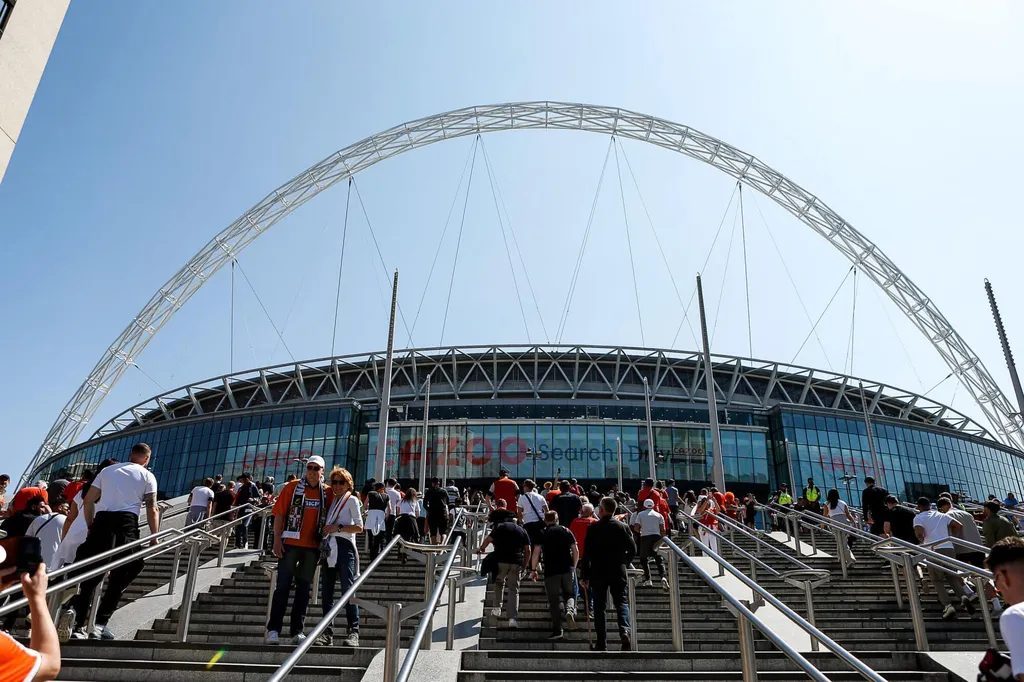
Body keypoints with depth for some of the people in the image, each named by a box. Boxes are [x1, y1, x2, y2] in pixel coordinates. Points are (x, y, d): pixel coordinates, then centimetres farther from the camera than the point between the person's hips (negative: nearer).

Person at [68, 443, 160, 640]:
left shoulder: (107, 470, 21)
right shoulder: (147, 476, 9)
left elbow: (88, 501, 16)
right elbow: (152, 509, 2)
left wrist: (91, 527, 23)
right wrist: (154, 538, 6)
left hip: (101, 520, 4)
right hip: (127, 523, -3)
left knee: (91, 575, 8)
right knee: (120, 578, 6)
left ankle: (78, 625, 3)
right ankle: (100, 623, 3)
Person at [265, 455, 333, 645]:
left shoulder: (328, 493, 6)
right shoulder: (293, 487, 0)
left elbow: (330, 519, 9)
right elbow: (279, 513, -2)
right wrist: (277, 540, -8)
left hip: (313, 547, 3)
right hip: (290, 543, -2)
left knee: (304, 588, 9)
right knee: (283, 585, 0)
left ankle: (298, 631, 16)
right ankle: (273, 629, 7)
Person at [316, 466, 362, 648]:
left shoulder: (352, 500, 3)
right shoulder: (332, 500, 20)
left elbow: (359, 527, -4)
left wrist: (338, 527, -11)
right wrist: (326, 529, 6)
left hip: (344, 547, -6)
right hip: (330, 548, 6)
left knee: (348, 590, -9)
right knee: (326, 591, 4)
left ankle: (353, 632, -5)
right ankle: (327, 632, 11)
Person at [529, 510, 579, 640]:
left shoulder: (542, 533, 4)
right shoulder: (566, 531, 10)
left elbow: (536, 552, -5)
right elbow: (576, 551, 7)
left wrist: (533, 569, 3)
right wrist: (573, 566, 18)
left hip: (551, 571, -1)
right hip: (568, 569, 2)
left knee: (554, 600, 5)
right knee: (569, 594, 17)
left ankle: (557, 630, 3)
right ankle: (570, 610, -14)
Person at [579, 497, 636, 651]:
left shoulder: (593, 528, -6)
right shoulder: (623, 527, 0)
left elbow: (586, 554, -6)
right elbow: (633, 549, 1)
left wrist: (584, 576, 0)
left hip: (598, 573, -1)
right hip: (618, 572, 1)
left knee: (599, 607, 8)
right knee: (621, 602, 8)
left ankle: (602, 643, 8)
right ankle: (625, 631, -16)